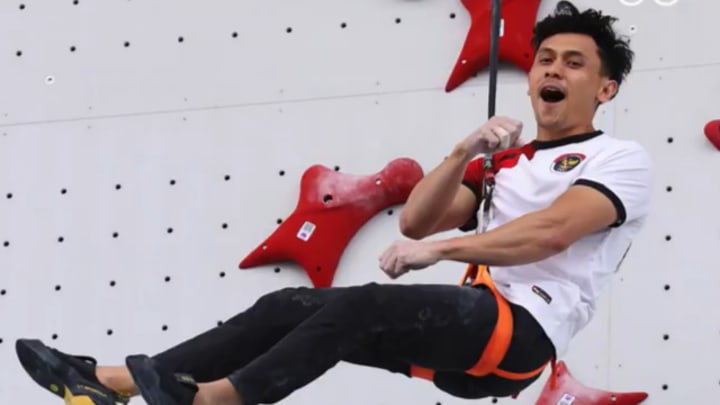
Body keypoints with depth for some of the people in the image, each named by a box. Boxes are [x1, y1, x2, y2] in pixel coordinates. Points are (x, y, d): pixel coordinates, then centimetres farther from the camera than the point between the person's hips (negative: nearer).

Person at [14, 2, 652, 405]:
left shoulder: (621, 158, 2)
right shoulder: (505, 160, 26)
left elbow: (550, 232, -17)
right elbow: (415, 220, 13)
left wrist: (437, 250, -19)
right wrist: (466, 152, -1)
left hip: (523, 330, -7)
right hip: (464, 328, 7)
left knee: (360, 305, -30)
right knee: (291, 306, -8)